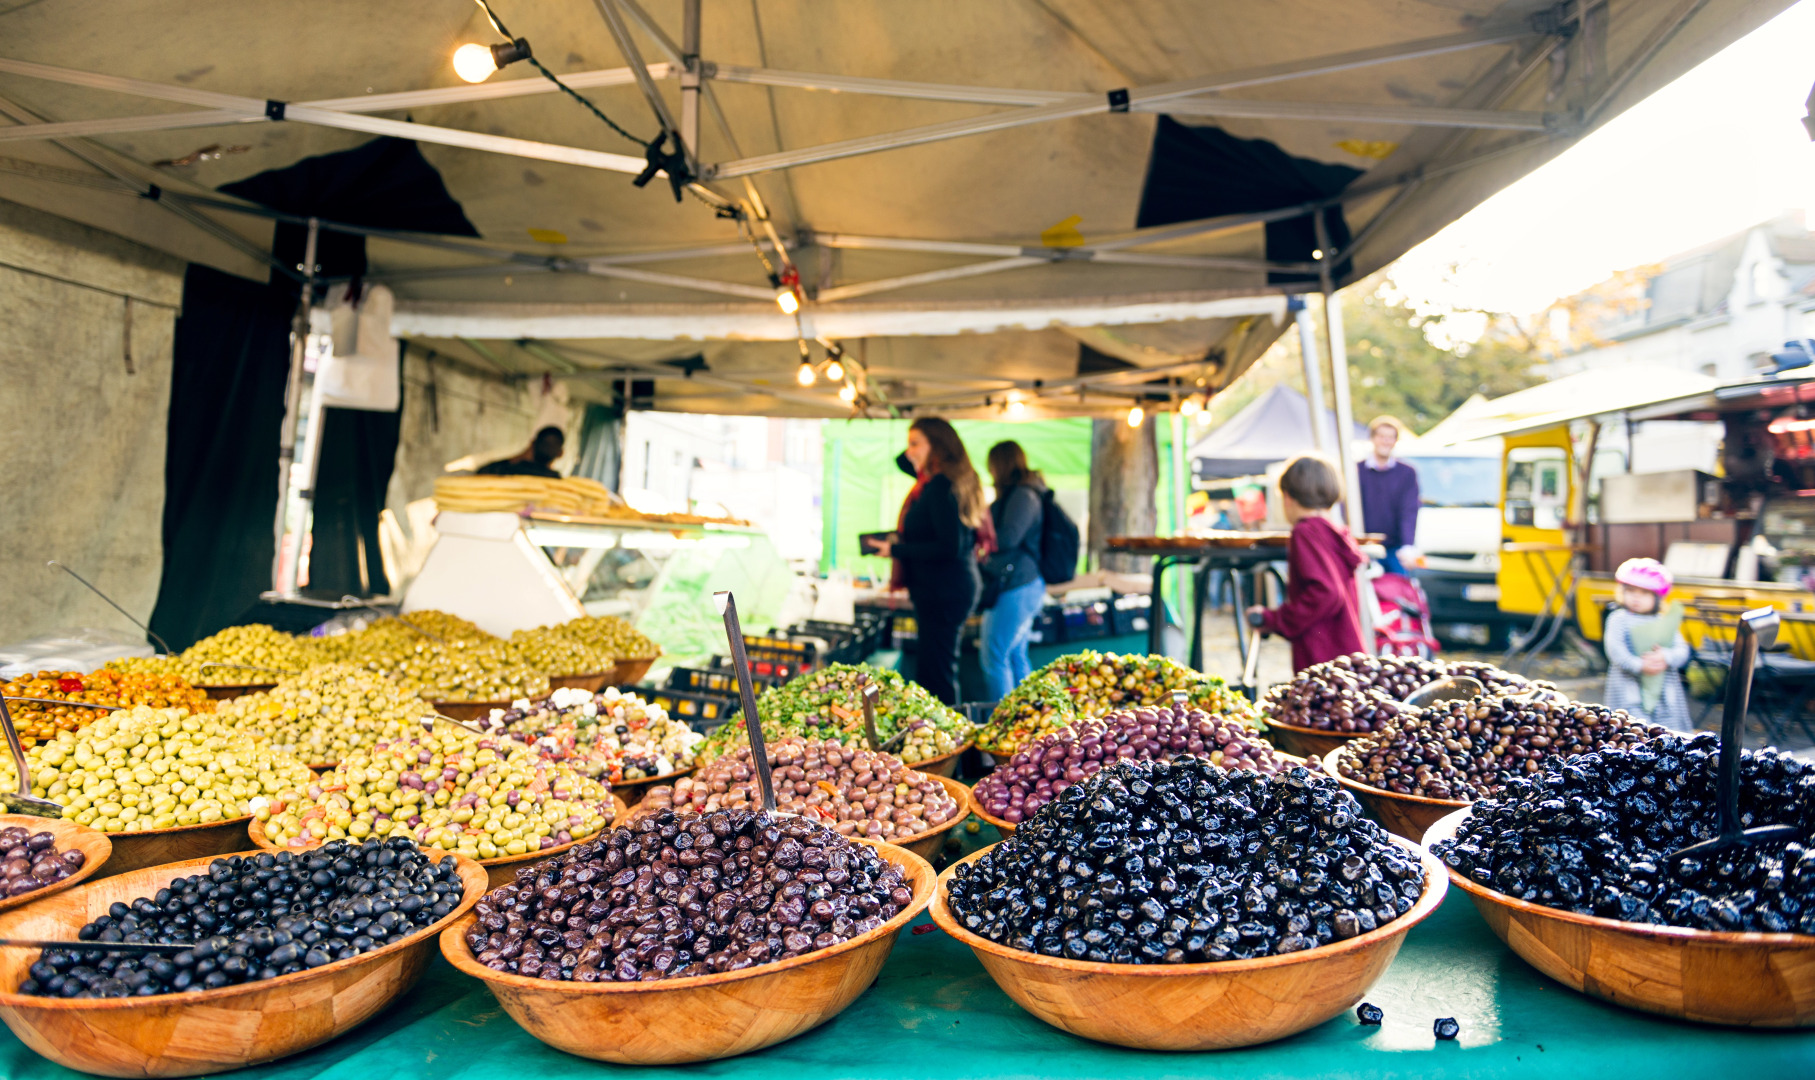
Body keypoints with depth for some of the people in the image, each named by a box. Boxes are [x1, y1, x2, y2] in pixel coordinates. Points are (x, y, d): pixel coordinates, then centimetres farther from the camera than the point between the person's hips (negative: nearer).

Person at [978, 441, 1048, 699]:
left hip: (1016, 588, -10)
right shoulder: (1024, 493, 18)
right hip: (1024, 584, 10)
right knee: (1016, 656, 15)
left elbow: (1008, 537, -20)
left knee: (995, 656, -8)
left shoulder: (1023, 495, -13)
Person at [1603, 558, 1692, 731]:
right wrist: (1639, 665, -21)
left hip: (1664, 689, 4)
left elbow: (1682, 650, 2)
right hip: (1629, 688, -3)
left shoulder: (1665, 621, 10)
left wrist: (1666, 657, -19)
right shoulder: (1619, 619, 1)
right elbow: (1614, 648, -10)